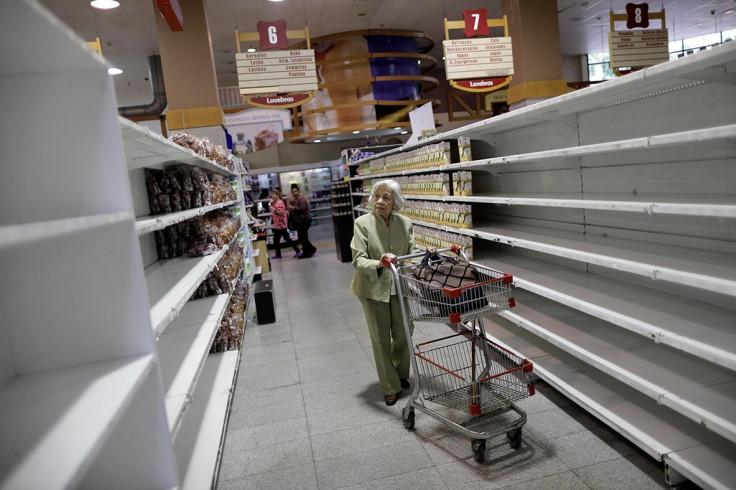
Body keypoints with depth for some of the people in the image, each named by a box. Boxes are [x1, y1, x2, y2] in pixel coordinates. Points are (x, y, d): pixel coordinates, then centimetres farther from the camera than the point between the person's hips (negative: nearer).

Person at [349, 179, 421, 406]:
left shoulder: (405, 223, -2)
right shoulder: (362, 223, -13)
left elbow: (413, 251, -1)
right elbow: (358, 260, -19)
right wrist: (378, 264, -38)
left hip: (400, 288, 3)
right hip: (373, 289, -3)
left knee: (403, 333, 16)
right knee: (381, 339, 7)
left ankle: (401, 374, 42)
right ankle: (390, 387, 23)